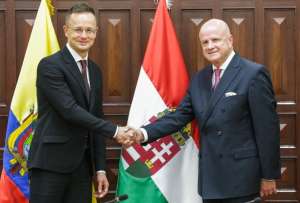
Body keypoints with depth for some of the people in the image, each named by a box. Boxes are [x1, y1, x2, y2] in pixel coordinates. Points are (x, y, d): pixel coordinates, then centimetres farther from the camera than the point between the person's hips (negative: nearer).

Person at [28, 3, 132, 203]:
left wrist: (100, 168, 10)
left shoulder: (96, 71, 14)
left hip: (82, 164, 7)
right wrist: (114, 131, -18)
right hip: (51, 163, -6)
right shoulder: (50, 65, -9)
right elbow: (70, 110, -19)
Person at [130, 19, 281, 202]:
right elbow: (180, 116, 8)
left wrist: (269, 175, -10)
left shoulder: (253, 74, -9)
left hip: (240, 175, -6)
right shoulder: (199, 79, 12)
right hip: (209, 176, 6)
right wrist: (144, 133, -8)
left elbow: (268, 128, -10)